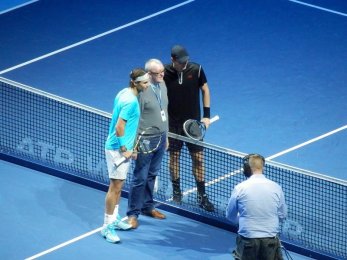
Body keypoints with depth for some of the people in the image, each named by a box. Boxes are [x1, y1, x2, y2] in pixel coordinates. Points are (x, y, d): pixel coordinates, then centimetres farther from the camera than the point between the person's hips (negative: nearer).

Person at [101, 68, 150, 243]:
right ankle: (107, 227, 0)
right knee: (115, 187, -5)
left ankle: (114, 219, 30)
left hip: (120, 148, 10)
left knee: (118, 186, 19)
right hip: (118, 149, -10)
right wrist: (124, 149, -19)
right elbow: (119, 127, -27)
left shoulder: (123, 94, 7)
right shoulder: (131, 101, -23)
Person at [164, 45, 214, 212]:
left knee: (198, 158, 0)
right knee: (174, 156, 9)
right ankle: (176, 193, 23)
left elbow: (205, 90, 4)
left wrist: (206, 115, 0)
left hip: (193, 122, 0)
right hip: (172, 123, 0)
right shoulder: (165, 73, -12)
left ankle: (202, 197, 6)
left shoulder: (196, 70, -10)